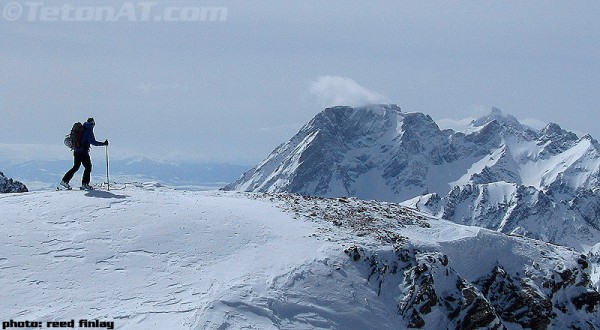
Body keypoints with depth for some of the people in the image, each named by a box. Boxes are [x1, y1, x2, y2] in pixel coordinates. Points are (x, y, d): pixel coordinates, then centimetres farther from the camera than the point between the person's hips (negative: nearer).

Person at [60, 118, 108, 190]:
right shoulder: (89, 130, -10)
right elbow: (93, 142, -17)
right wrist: (103, 143, -13)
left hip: (76, 151, 8)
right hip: (83, 152, -8)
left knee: (75, 167, 17)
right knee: (88, 167, 1)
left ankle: (65, 181, 16)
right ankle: (85, 184, -4)